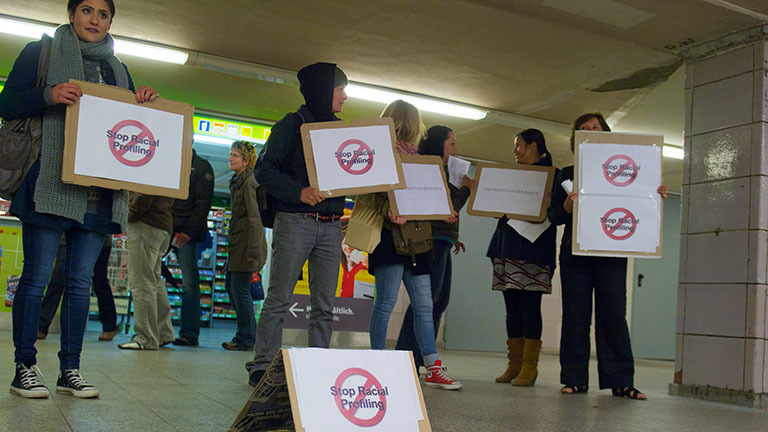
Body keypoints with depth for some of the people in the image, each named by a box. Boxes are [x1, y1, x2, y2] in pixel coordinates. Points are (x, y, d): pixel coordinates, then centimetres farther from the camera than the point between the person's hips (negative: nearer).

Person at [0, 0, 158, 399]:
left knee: (81, 280, 5)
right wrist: (49, 95, -16)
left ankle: (70, 369, 11)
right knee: (36, 276, -2)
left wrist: (143, 104, 1)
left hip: (99, 191, 4)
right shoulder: (42, 52, 9)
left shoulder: (117, 69, 21)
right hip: (50, 184, -4)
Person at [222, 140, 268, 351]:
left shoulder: (249, 182, -14)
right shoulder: (237, 181, 16)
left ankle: (245, 339, 4)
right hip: (237, 243, 10)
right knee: (231, 285, 14)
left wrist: (252, 251, -21)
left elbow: (255, 219, -18)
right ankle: (248, 334, 23)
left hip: (246, 244, -10)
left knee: (240, 289, -6)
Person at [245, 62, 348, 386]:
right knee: (279, 299, -4)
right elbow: (264, 169, -4)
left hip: (331, 225, 5)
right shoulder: (291, 125, 2)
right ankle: (262, 367, 3)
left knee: (324, 305, 4)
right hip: (295, 221, -5)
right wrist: (298, 191, -17)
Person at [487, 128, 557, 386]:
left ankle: (529, 367, -4)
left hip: (532, 249, -7)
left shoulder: (549, 175, 1)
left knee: (529, 305, -8)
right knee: (512, 307, 6)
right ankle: (514, 365, 10)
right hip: (507, 246, 7)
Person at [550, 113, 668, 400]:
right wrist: (567, 207, -16)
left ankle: (620, 381, 0)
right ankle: (575, 379, 5)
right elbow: (554, 216, 5)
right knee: (575, 315, 0)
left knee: (613, 314, -4)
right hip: (575, 252, 1)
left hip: (611, 252, 0)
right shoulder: (567, 174, 13)